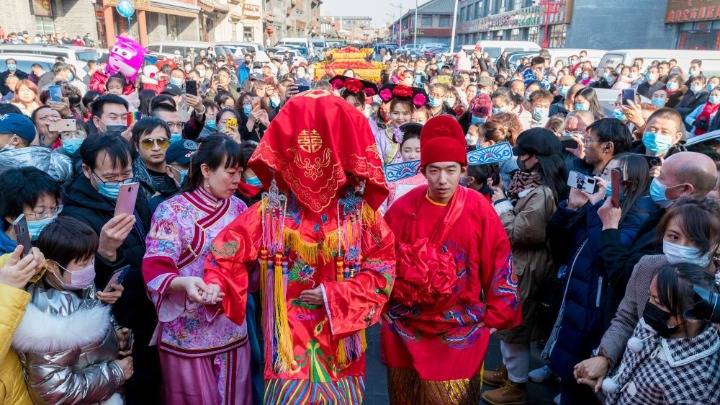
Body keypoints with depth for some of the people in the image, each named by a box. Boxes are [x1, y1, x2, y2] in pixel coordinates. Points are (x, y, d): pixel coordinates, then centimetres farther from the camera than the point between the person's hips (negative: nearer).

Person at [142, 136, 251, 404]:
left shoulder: (238, 208, 5)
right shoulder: (172, 211, -10)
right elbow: (155, 271, -18)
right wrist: (183, 283, -36)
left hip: (233, 332, 5)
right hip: (188, 335, -4)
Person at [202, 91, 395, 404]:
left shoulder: (360, 212, -5)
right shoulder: (272, 210, -4)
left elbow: (382, 266, -6)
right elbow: (230, 246, -4)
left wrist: (336, 296, -15)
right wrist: (216, 282, -23)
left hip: (341, 339, 1)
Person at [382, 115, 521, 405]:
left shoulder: (480, 210, -10)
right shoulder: (403, 208, -7)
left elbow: (499, 266, -4)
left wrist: (495, 317, -1)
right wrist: (384, 309, 5)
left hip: (459, 331, -2)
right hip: (405, 327, 2)